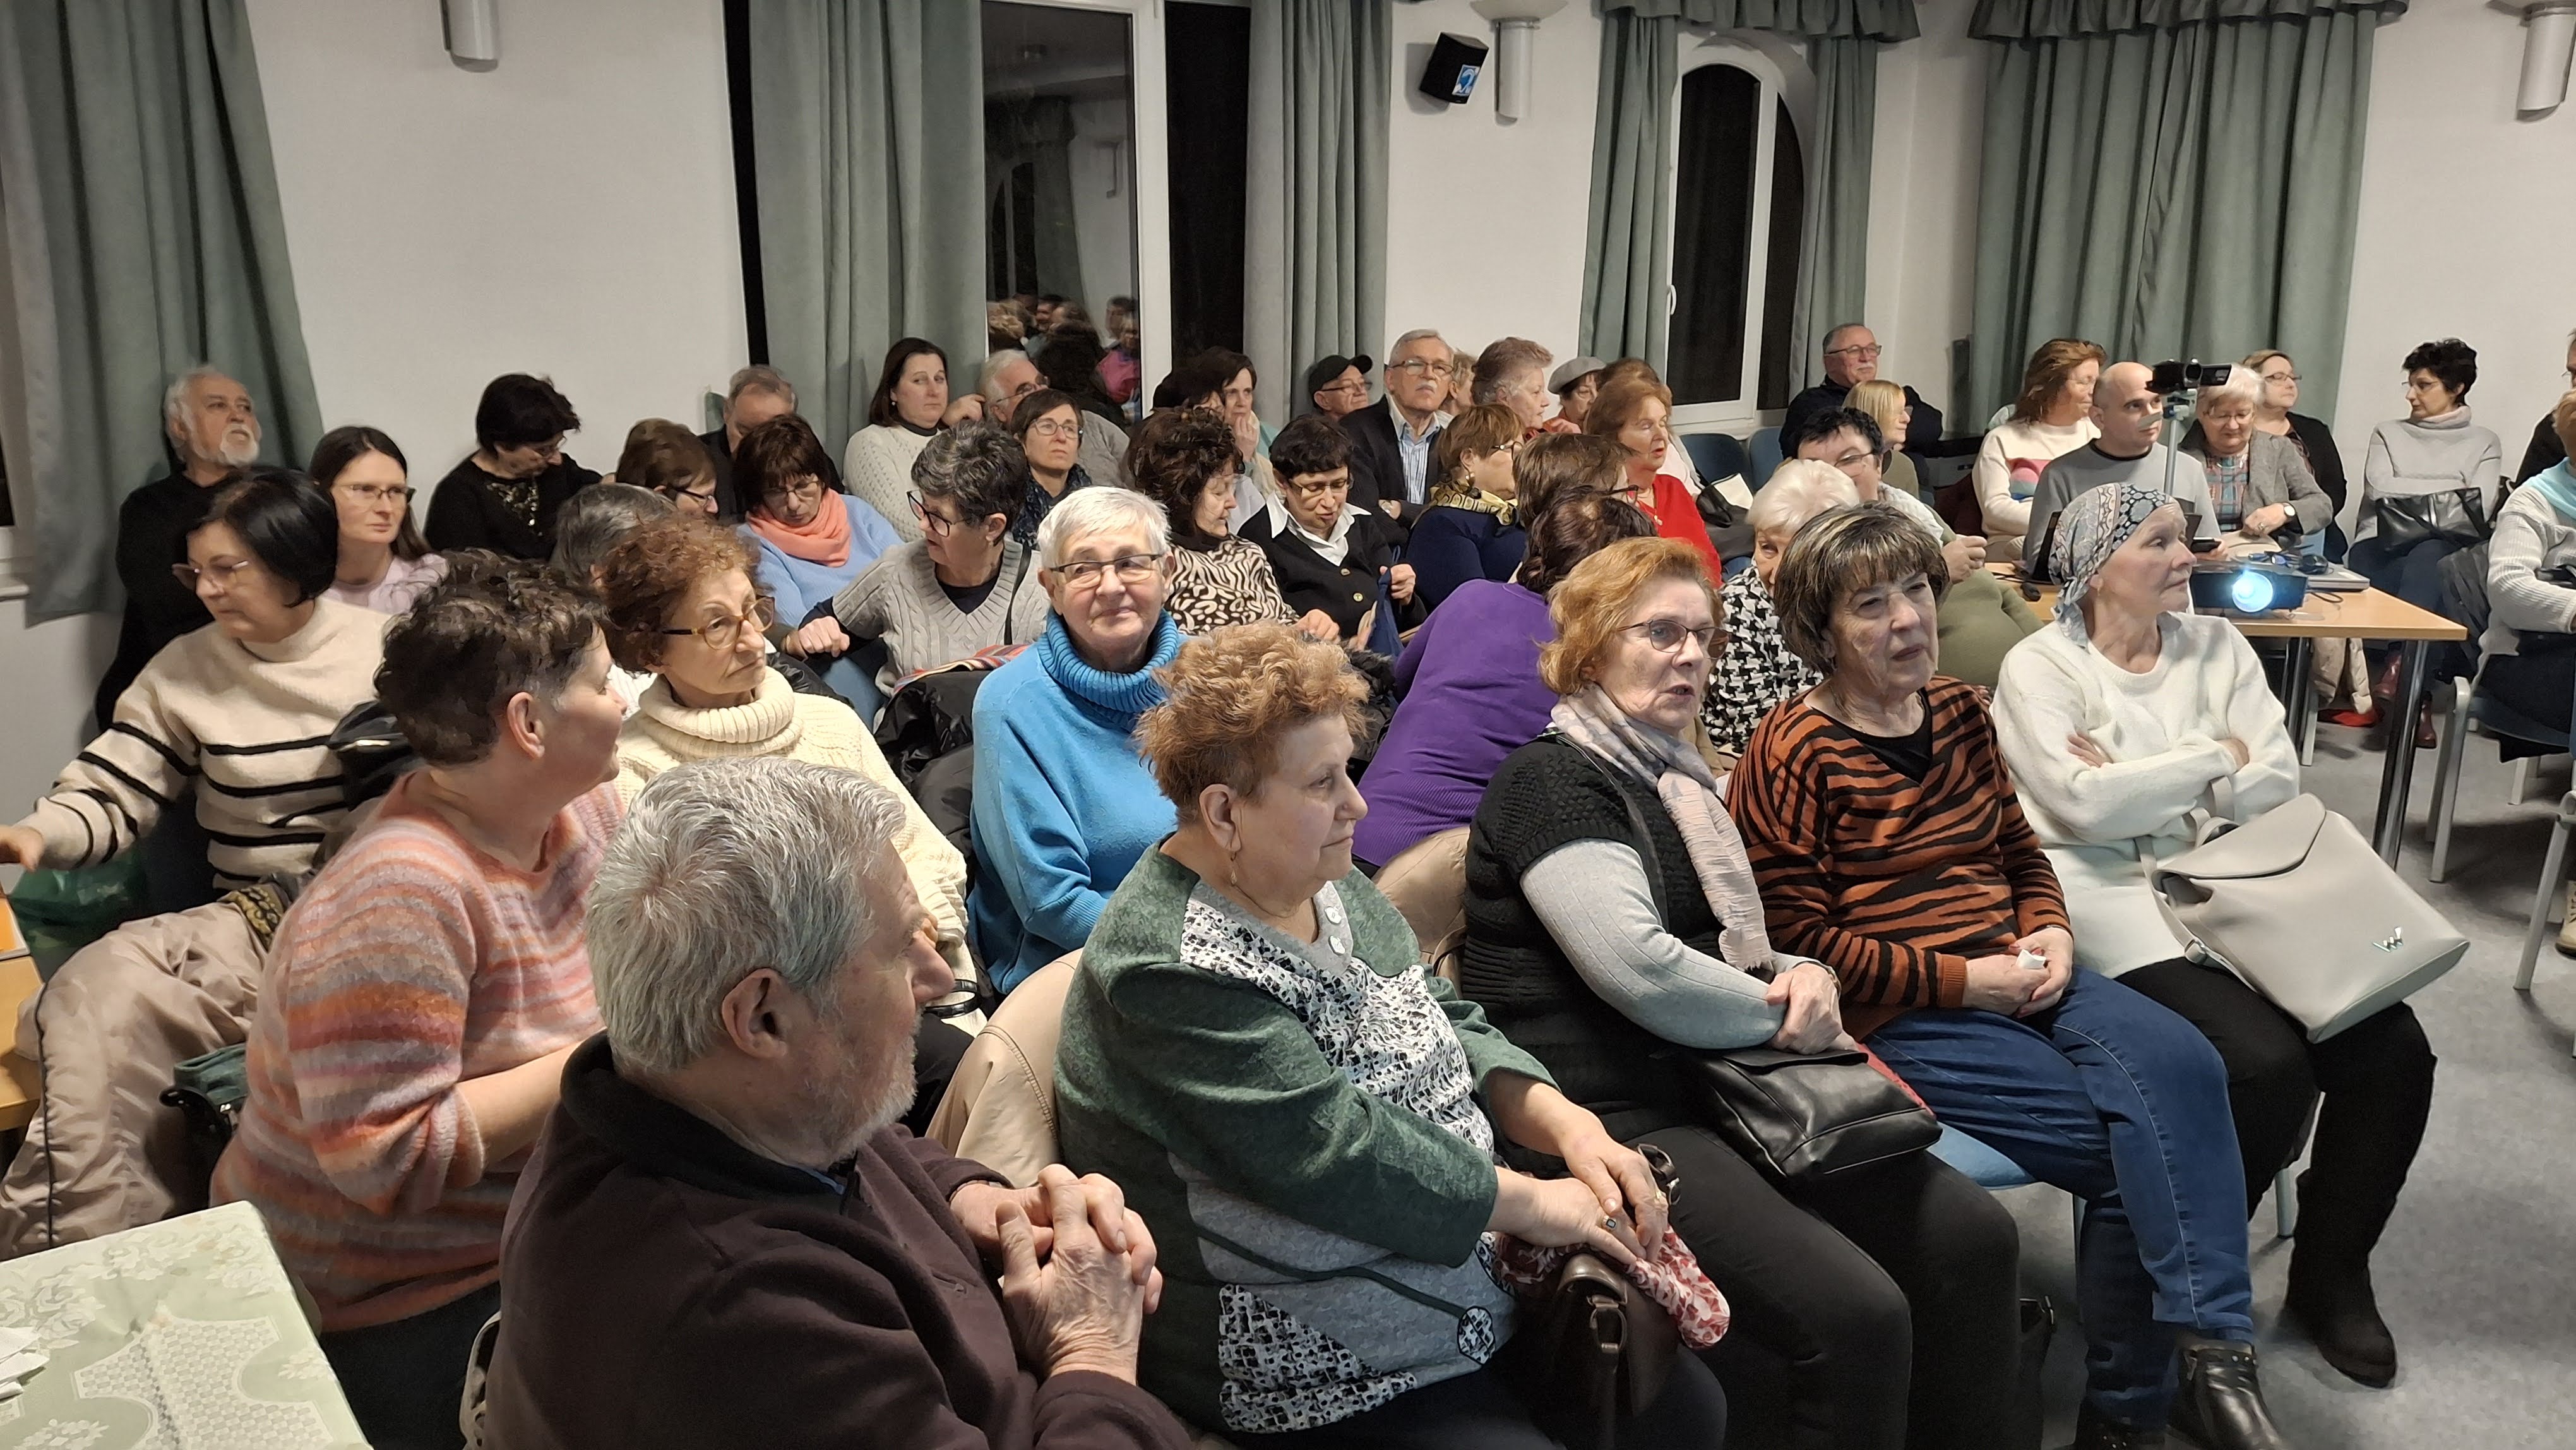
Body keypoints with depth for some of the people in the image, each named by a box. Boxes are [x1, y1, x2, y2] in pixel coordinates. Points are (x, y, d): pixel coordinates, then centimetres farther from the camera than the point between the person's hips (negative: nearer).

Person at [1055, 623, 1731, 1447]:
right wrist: (1531, 1202, -17)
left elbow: (1446, 1026, 10)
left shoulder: (1322, 884, 5)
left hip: (1470, 1275, 9)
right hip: (1320, 1377, -9)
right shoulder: (1174, 973, -24)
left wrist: (1566, 1124, -7)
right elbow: (1335, 1154, -27)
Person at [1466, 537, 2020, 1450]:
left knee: (1973, 1235, -3)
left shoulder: (1677, 781, 19)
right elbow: (1641, 971, -22)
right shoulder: (1552, 781, -10)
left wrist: (1805, 977, 1)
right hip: (1614, 1120, -9)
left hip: (1718, 1089, 9)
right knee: (1858, 1313, -22)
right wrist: (1788, 1011, -6)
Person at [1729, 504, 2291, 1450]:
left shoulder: (1959, 711, 13)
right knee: (2125, 1146, -19)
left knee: (2181, 1063, -21)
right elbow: (1801, 943, -13)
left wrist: (2049, 935, 1)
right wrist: (1964, 980, -15)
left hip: (2015, 976, 6)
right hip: (1893, 1019, -6)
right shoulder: (1792, 756, -10)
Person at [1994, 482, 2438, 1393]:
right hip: (2120, 904, -5)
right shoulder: (2041, 668, -3)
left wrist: (2139, 785, -10)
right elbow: (2086, 806, -17)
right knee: (2269, 1064, -26)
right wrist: (2216, 757, -6)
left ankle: (2331, 1270, 10)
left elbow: (2278, 786, 3)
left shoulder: (2217, 646, 11)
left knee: (2393, 1049, -14)